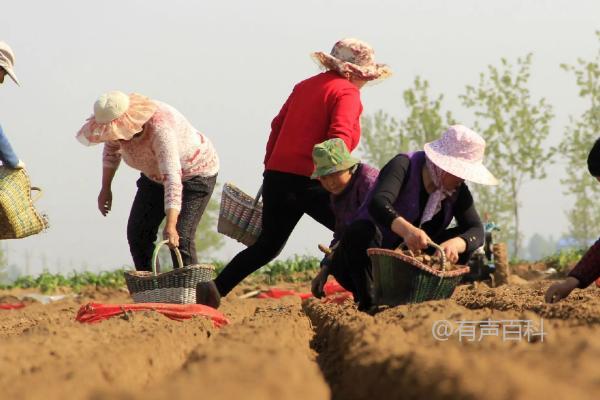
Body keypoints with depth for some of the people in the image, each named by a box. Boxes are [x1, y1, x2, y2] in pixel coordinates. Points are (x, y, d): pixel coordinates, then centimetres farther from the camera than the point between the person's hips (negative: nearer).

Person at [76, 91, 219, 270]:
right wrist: (105, 188, 8)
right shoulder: (117, 123, -18)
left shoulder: (160, 127, -40)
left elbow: (172, 178, -46)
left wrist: (171, 226, -53)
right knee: (137, 233, 2)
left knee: (179, 239, -20)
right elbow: (111, 148, 7)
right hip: (156, 174, 7)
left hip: (194, 173, -7)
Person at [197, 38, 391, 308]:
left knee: (267, 245, 15)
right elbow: (339, 138, -18)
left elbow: (277, 127, 19)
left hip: (277, 176, 7)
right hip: (310, 181, -7)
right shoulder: (346, 92, -4)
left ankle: (213, 289, 4)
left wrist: (271, 167, 24)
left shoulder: (304, 86, 19)